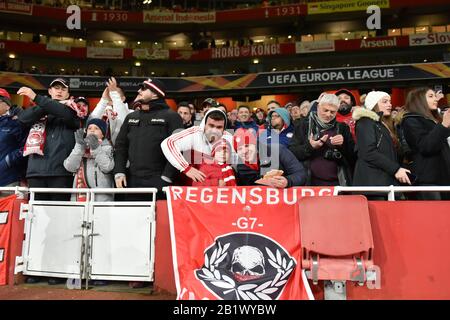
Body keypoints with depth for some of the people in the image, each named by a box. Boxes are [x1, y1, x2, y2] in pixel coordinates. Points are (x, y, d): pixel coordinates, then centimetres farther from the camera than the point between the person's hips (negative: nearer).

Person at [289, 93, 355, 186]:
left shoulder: (342, 128, 10)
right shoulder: (304, 125, 3)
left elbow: (353, 155, 8)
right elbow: (292, 152, -3)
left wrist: (344, 144, -10)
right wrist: (310, 147, -18)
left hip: (336, 183, 2)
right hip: (310, 182, -2)